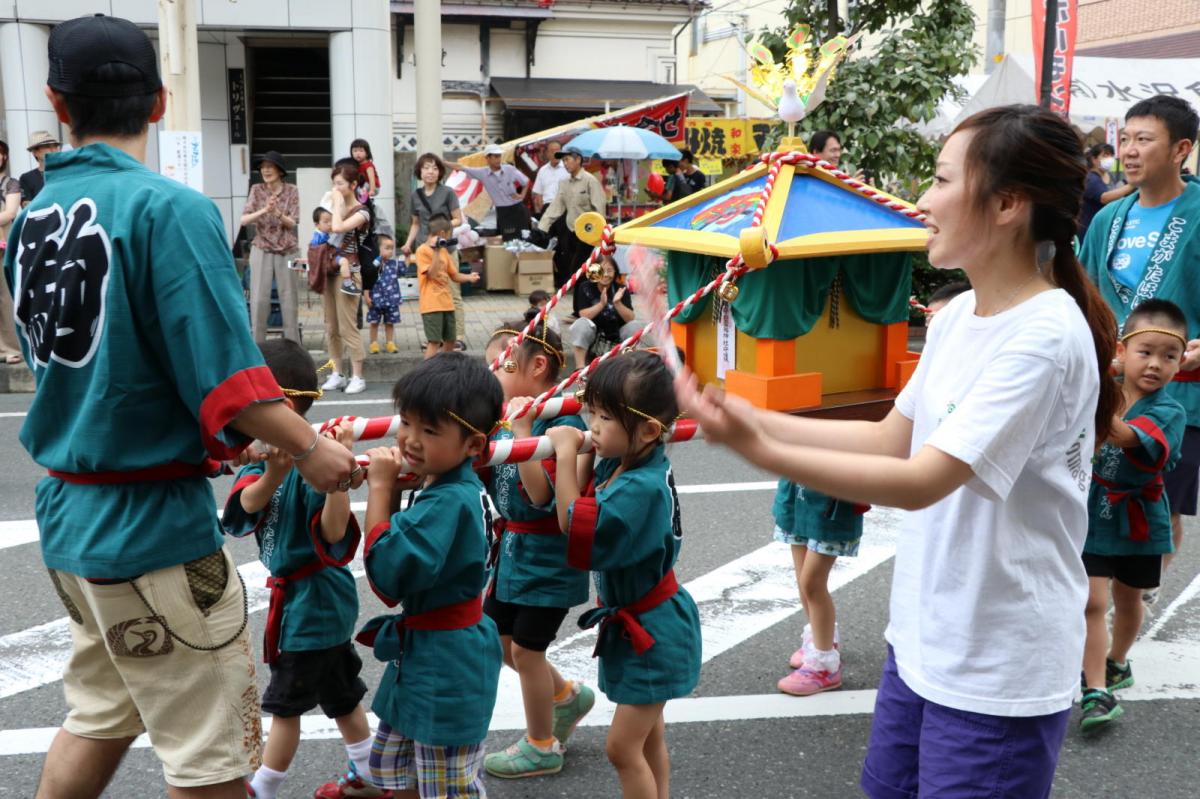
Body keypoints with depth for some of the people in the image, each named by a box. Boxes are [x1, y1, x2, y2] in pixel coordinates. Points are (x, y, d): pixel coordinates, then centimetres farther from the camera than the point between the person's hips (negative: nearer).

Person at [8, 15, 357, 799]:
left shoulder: (33, 217, 5)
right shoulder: (171, 207, -17)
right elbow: (225, 373, -23)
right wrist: (311, 450, -10)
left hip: (69, 510, 8)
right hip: (154, 523, -8)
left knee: (99, 716, 25)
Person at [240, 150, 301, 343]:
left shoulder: (291, 191, 0)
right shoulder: (256, 190, 1)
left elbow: (292, 223, -5)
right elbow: (244, 219, -6)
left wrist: (277, 212, -24)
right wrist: (264, 210, -23)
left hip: (286, 251, 0)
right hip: (261, 250, 0)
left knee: (289, 299, 3)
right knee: (259, 299, -3)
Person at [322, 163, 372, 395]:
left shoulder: (361, 212, -7)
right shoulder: (336, 208, 14)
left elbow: (337, 228, -23)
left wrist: (338, 204, -13)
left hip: (347, 273, -7)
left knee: (348, 327, -7)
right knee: (331, 328, 9)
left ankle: (357, 377, -1)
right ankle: (336, 374, 17)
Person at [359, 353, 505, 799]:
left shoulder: (451, 501, -27)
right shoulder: (438, 485, 3)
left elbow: (389, 574, -32)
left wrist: (380, 489, -26)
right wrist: (389, 486, -3)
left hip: (446, 666, -10)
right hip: (421, 653, 10)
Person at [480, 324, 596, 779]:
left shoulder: (560, 422, -22)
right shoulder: (504, 418, 1)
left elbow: (543, 495, -29)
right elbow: (483, 477, 4)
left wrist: (522, 431, -33)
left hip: (547, 558, -8)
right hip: (511, 549, 8)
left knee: (525, 648, 6)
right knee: (500, 639, 19)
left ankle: (542, 747, 27)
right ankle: (567, 696, 42)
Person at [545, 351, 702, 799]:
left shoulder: (643, 487, -30)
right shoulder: (616, 464, -3)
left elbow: (577, 526, -32)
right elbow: (578, 508, 5)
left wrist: (566, 453, -28)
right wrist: (584, 455, -5)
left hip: (651, 631, -9)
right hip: (632, 623, 9)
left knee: (623, 746, -2)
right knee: (649, 738, 21)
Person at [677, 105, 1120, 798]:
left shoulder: (1045, 337, -23)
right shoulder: (958, 315, 2)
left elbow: (921, 481, -26)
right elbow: (892, 439, 8)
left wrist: (757, 450, -30)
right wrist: (754, 417, -1)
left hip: (997, 676, -7)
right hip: (921, 642, 8)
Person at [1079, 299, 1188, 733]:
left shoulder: (1168, 412, -17)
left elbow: (1129, 438, -39)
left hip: (1136, 522, 0)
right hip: (1090, 517, 0)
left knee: (1127, 599, 19)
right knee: (1092, 601, -8)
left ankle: (1116, 664, 43)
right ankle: (1096, 692, -3)